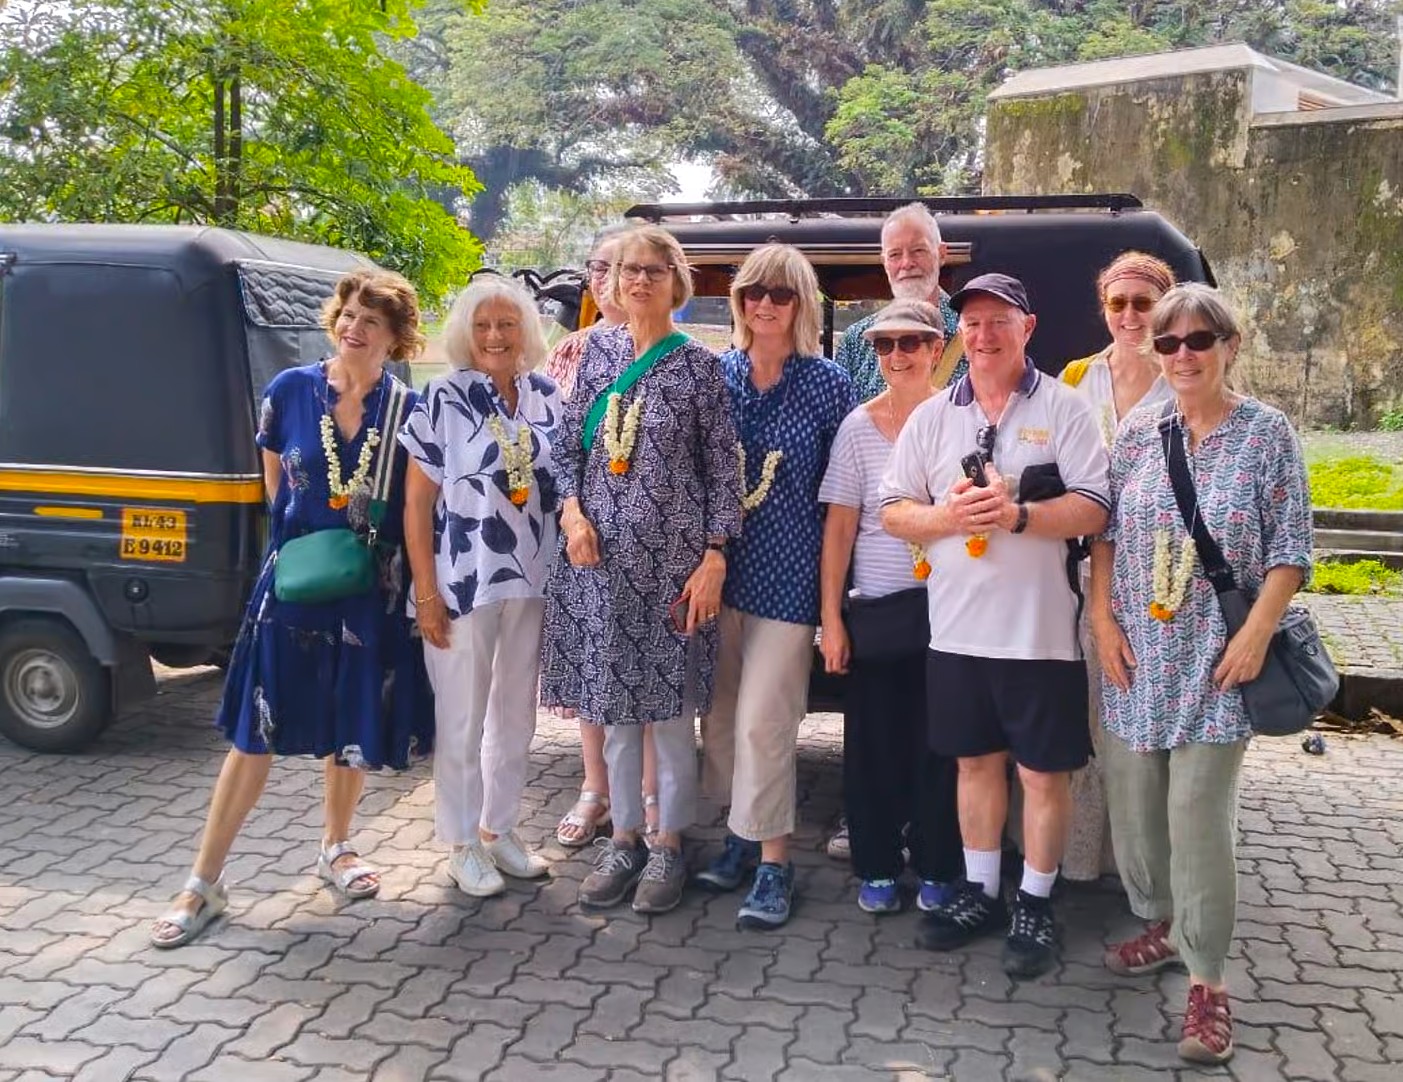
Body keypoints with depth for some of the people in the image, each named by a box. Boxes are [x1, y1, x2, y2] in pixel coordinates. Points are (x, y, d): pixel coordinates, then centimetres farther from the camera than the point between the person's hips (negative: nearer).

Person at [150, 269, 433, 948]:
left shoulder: (408, 408, -3)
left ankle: (336, 848, 37)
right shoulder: (290, 390, -3)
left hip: (372, 587, 1)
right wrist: (301, 542, 4)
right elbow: (275, 481, 10)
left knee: (354, 727, 13)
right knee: (256, 732, 3)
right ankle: (204, 883, 15)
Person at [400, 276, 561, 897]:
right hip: (464, 582, -4)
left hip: (531, 582, 5)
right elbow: (417, 502, -7)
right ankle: (462, 845, 22)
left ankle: (500, 830, 31)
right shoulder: (444, 398, -7)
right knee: (463, 720, 6)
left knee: (516, 716, 15)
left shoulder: (545, 396, 5)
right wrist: (426, 593, -11)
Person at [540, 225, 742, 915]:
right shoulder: (596, 353, 9)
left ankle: (668, 843, 19)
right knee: (612, 702, 10)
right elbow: (568, 447, 12)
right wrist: (572, 513, -5)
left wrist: (715, 557, -9)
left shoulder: (698, 365, -1)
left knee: (670, 703, 4)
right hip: (600, 554, 3)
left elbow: (723, 468, -3)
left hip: (672, 558, -3)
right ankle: (624, 837, 24)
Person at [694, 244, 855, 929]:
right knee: (720, 713, 11)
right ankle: (741, 834, 28)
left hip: (786, 571, -4)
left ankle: (773, 860, 9)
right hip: (718, 564, 4)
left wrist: (835, 576, -4)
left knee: (763, 720, -4)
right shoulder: (715, 373, 6)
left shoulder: (828, 383, -2)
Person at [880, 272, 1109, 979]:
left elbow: (1092, 511, -8)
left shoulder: (1063, 409, -1)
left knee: (1043, 770, 6)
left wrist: (1017, 514, -22)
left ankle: (1034, 907, 21)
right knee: (976, 761, 15)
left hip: (1040, 630, -3)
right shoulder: (932, 416, 8)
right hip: (957, 627, 4)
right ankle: (979, 892, 30)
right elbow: (892, 512, 6)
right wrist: (946, 516, -14)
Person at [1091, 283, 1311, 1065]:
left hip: (1216, 664, -4)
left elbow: (1291, 548, -3)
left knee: (1200, 814, -6)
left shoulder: (1268, 433, -2)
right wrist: (1103, 621, -1)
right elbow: (1104, 533, 8)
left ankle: (1208, 979, 8)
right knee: (1134, 802, 11)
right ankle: (1165, 926, 34)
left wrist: (1257, 632, -13)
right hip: (1136, 658, 4)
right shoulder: (1138, 431, 6)